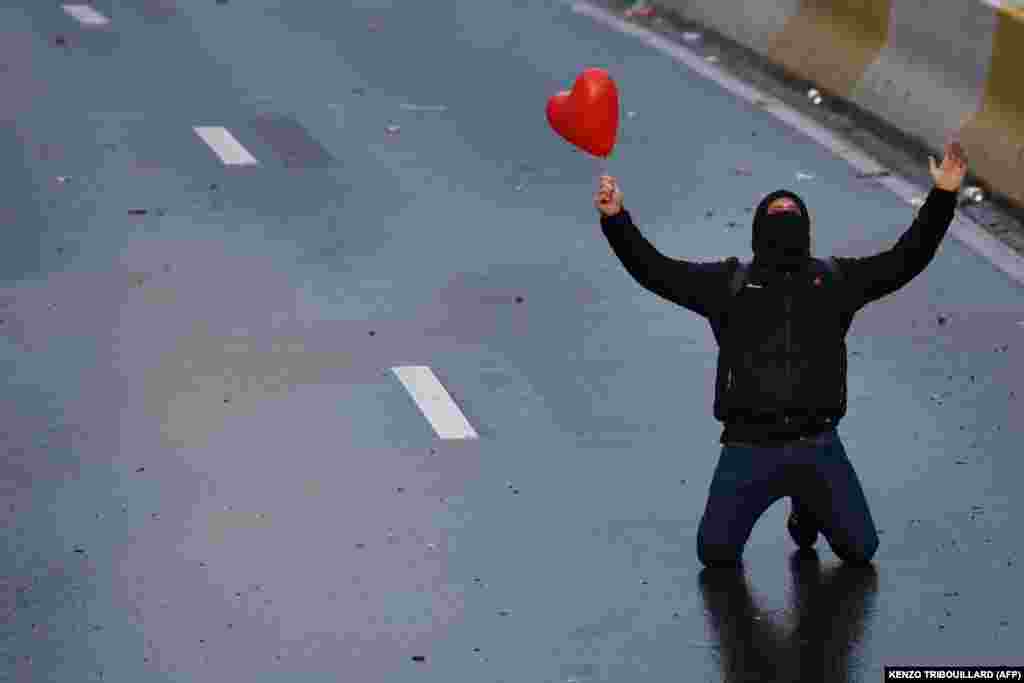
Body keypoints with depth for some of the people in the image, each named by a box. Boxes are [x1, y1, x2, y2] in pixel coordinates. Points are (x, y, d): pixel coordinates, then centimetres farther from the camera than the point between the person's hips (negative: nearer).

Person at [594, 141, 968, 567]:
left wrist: (942, 196, -1)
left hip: (818, 447, 1)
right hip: (749, 448, -1)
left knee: (859, 550, 1)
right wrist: (616, 219, -9)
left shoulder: (835, 279, 14)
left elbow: (906, 259, 9)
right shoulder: (727, 281, 11)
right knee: (716, 554, -5)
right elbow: (655, 270, 4)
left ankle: (810, 509, 34)